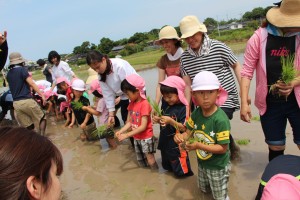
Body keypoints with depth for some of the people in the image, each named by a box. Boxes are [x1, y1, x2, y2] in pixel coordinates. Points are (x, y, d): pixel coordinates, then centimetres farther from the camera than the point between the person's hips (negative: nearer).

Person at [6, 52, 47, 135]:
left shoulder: (9, 74, 13)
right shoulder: (22, 69, -6)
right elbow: (32, 83, -13)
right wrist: (42, 95, -14)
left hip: (16, 103, 6)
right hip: (26, 100, -6)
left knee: (27, 126, 10)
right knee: (42, 118, 7)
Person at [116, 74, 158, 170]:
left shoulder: (144, 104, -22)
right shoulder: (131, 104, 2)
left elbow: (143, 126, -24)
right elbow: (129, 122, 2)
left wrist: (127, 135, -26)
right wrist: (120, 131, -15)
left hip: (146, 138, -8)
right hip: (136, 138, 8)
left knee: (150, 161, -4)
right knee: (141, 162, 19)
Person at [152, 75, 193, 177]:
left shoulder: (183, 108, -21)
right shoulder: (165, 104, -1)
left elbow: (184, 128, -23)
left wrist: (171, 121, -34)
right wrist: (158, 119, -11)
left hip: (177, 143, -7)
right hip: (165, 141, 7)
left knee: (180, 171, 10)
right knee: (166, 166, 28)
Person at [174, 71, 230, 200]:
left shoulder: (220, 119, -32)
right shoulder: (196, 113, -13)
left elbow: (223, 148, -28)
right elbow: (188, 133, -4)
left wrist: (199, 145, -36)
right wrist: (180, 137, -27)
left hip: (218, 166, -6)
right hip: (201, 162, 6)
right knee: (203, 189, 31)